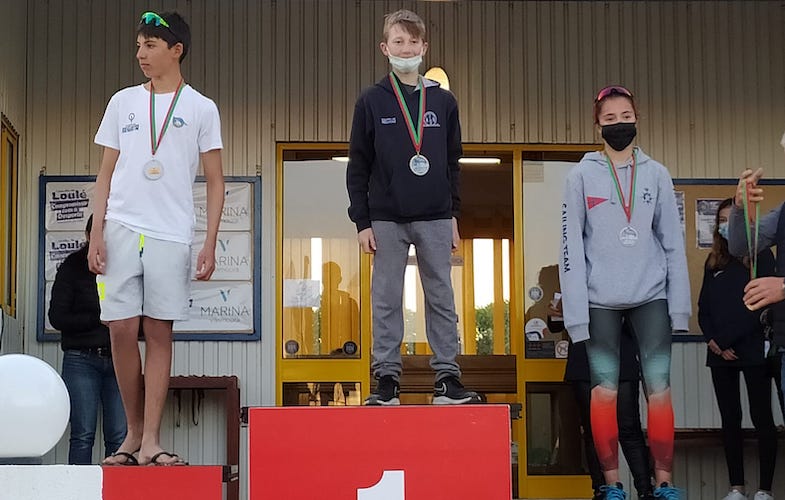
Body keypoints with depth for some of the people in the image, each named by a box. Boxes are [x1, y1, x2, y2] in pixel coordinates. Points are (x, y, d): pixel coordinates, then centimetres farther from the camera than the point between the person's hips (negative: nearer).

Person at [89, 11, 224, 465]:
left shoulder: (201, 109, 6)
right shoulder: (123, 102, 13)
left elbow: (215, 182, 5)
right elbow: (106, 173, 13)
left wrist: (210, 245, -3)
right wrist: (97, 233, 2)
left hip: (172, 235, -2)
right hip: (121, 229, 2)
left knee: (159, 331, -1)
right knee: (122, 329, -2)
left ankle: (151, 440, 1)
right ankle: (134, 431, 12)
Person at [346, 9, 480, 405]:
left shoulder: (443, 102, 9)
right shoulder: (371, 102, 2)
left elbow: (452, 163, 13)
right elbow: (358, 167, 2)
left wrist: (453, 215, 8)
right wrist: (362, 221, -3)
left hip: (434, 219, 2)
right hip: (386, 219, -2)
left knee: (441, 299, 4)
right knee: (386, 301, 2)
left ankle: (447, 378, 9)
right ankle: (386, 378, 8)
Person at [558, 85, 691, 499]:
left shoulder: (656, 174, 8)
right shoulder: (581, 176, 3)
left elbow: (673, 243, 8)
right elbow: (571, 247, -1)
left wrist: (680, 305, 1)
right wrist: (575, 310, -8)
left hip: (651, 296, 1)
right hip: (601, 299, -1)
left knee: (659, 388, -2)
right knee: (605, 391, 1)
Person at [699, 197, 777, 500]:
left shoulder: (761, 255, 0)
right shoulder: (714, 261, 14)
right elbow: (704, 308, 12)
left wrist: (726, 340, -12)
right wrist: (712, 340, -6)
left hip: (753, 349, -5)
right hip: (720, 353, 5)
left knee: (761, 418, -2)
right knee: (730, 419, 6)